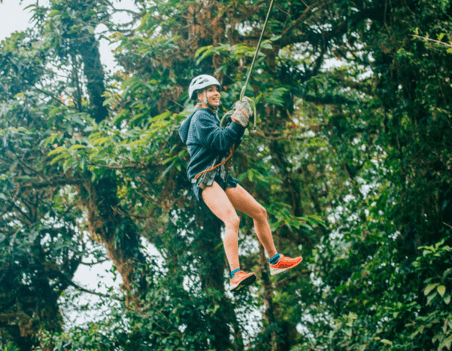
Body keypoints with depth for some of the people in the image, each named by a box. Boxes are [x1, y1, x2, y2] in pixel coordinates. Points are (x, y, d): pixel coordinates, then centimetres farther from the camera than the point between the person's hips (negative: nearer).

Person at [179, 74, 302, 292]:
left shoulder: (211, 117, 24)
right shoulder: (200, 117, -7)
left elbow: (231, 144, 20)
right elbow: (221, 142, -18)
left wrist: (239, 122, 7)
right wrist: (238, 121, -17)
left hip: (222, 177, 10)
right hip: (205, 178, -10)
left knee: (259, 212, 12)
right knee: (232, 220, -29)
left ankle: (275, 262, 23)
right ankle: (235, 277, -38)